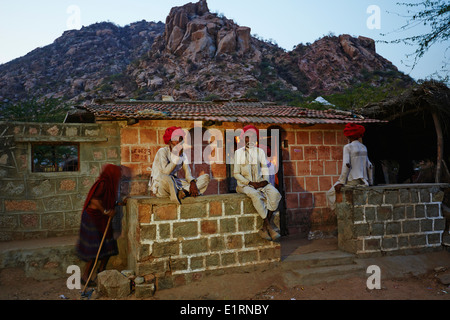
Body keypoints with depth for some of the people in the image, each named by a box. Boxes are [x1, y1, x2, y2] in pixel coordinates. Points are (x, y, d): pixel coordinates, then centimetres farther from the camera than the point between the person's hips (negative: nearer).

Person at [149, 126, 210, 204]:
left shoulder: (182, 154, 8)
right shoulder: (162, 151, -11)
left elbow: (188, 174, 1)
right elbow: (166, 172, -26)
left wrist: (192, 183, -20)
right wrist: (176, 156, -25)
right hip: (159, 186, -6)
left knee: (206, 177, -7)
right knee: (166, 178, -45)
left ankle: (184, 192, -31)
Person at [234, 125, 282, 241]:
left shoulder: (260, 151, 13)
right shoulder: (239, 152, 2)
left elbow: (265, 168, 11)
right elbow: (236, 174, -2)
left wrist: (265, 180, -10)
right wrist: (251, 183, -13)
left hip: (260, 182, 3)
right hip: (244, 184, -3)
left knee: (275, 194, -26)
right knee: (255, 195, -36)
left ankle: (264, 228, -22)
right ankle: (269, 227, -26)